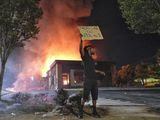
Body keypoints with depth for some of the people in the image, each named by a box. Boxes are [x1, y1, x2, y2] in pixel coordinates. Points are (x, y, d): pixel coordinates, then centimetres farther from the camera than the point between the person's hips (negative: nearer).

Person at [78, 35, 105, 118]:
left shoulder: (92, 59, 22)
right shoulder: (85, 56, 1)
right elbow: (81, 50, -18)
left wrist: (99, 72, 34)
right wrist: (81, 40, -25)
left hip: (94, 80, 7)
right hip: (88, 79, -7)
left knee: (94, 97, 9)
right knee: (85, 97, -8)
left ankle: (94, 112, 17)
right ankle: (80, 112, 3)